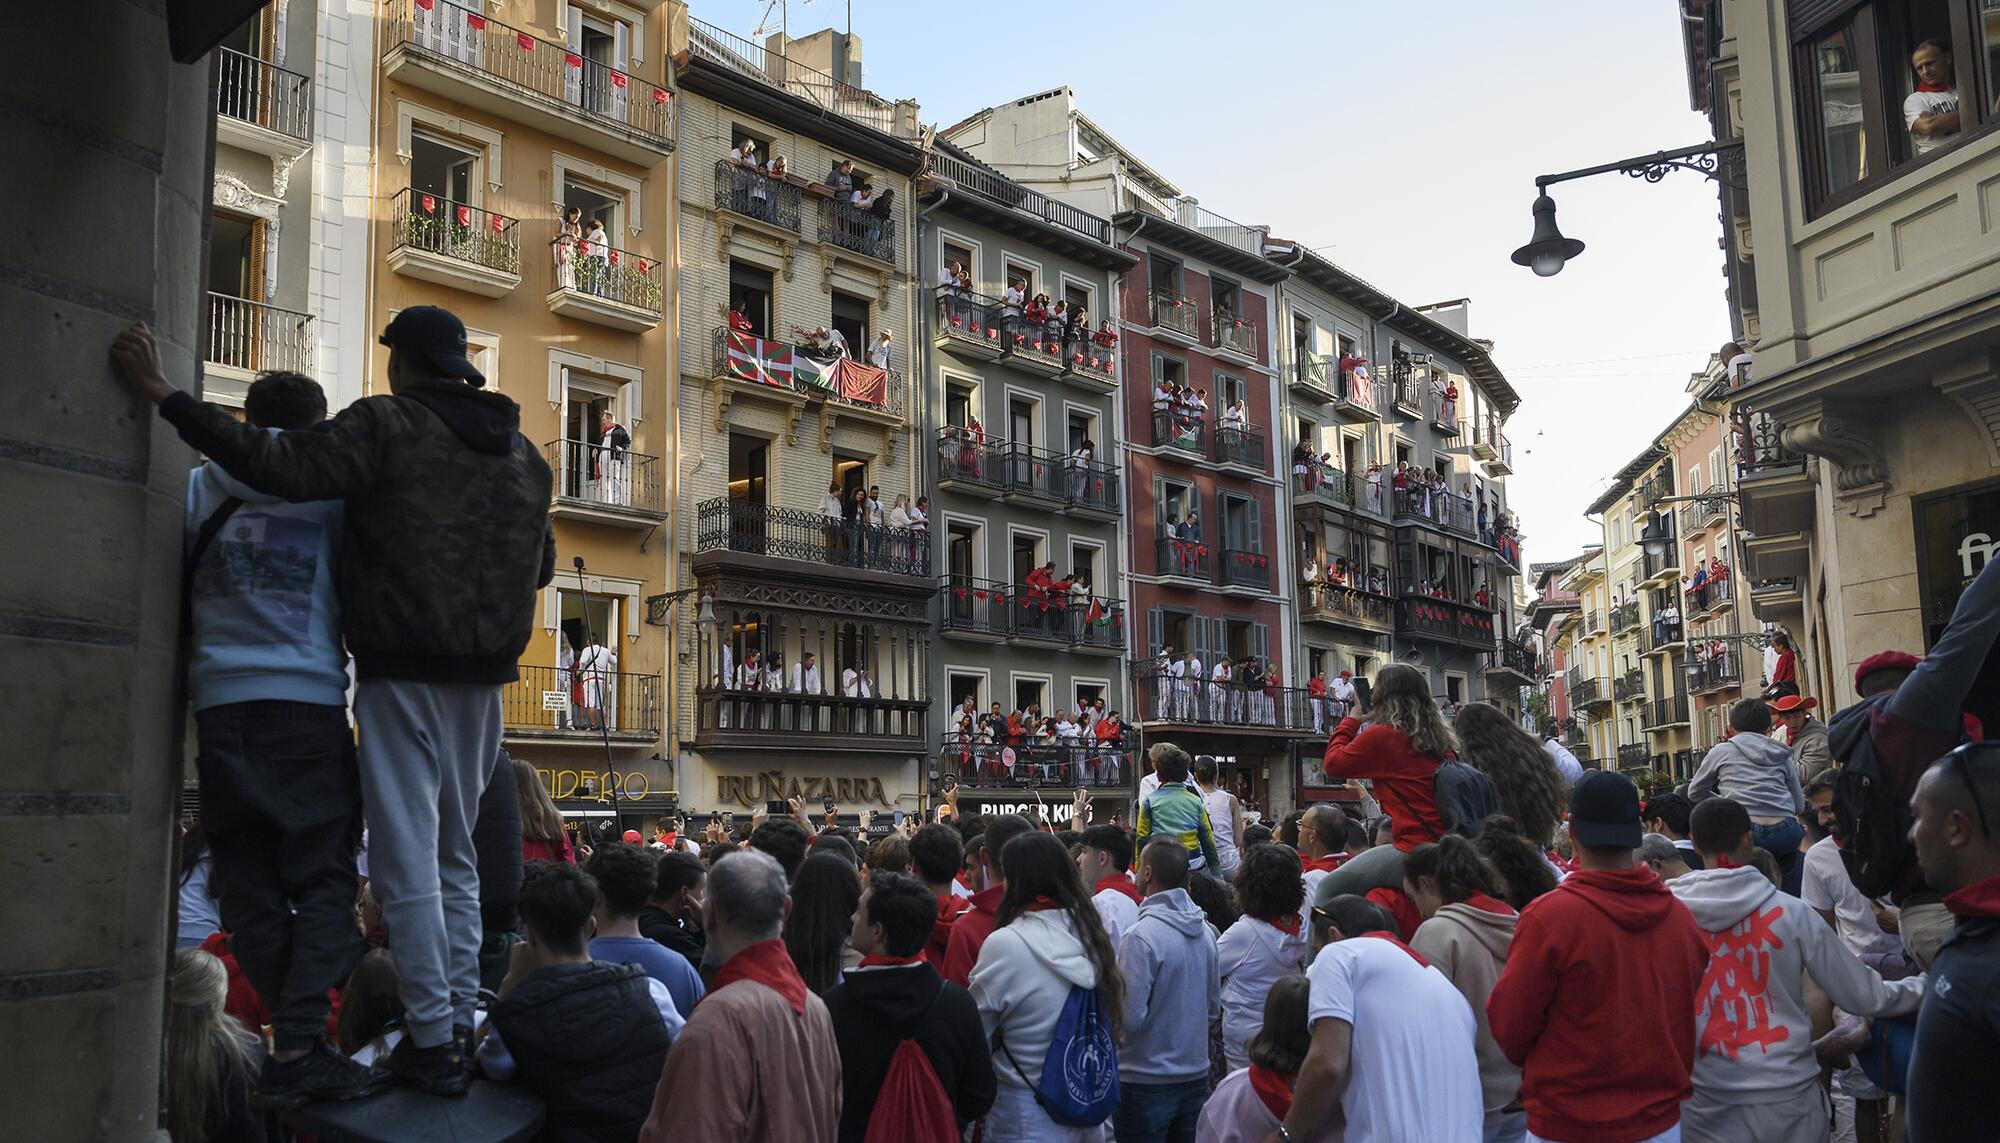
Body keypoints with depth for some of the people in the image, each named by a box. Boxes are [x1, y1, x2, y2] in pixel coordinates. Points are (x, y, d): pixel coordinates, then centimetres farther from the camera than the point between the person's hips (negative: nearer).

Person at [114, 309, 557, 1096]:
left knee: (406, 857, -3)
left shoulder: (386, 425, -9)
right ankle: (461, 1025, 17)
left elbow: (281, 467, -20)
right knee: (456, 856, 15)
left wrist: (162, 394, -15)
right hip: (483, 676, 6)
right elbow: (542, 565, 21)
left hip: (404, 669, -6)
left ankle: (433, 1041, -2)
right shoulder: (523, 452, 12)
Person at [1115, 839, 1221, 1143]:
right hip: (1197, 1075, 6)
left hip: (1146, 1082, -6)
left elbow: (1130, 1019, -21)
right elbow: (1214, 1007, 11)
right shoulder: (1205, 931, 2)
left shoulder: (1140, 936, -20)